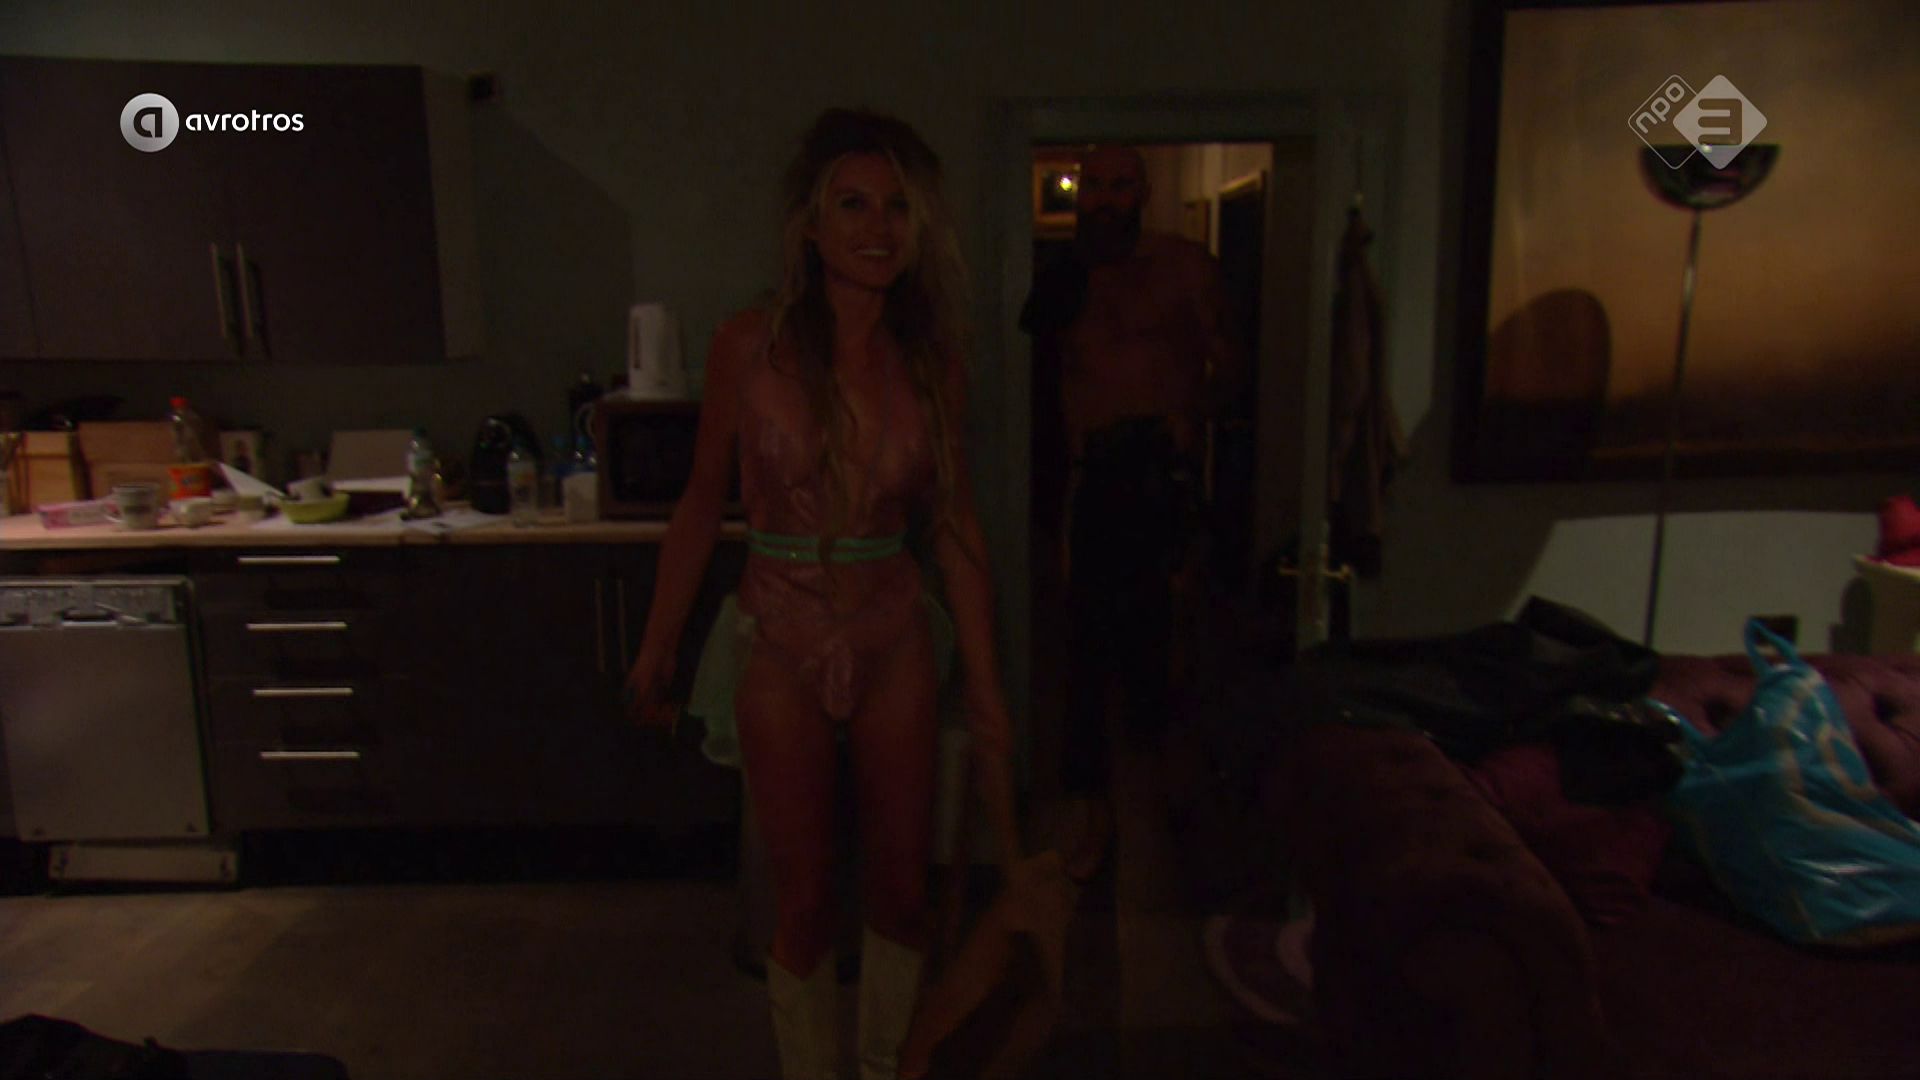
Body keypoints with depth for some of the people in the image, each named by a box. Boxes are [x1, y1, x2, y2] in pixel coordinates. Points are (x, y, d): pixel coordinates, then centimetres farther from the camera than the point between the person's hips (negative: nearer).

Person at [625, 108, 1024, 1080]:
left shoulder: (932, 359, -4)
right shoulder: (749, 347, -10)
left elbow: (955, 526, 0)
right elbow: (701, 505, -1)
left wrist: (985, 683, 2)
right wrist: (656, 649, 4)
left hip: (896, 638, 2)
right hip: (783, 642, -2)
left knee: (900, 890, 14)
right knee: (805, 903, 9)